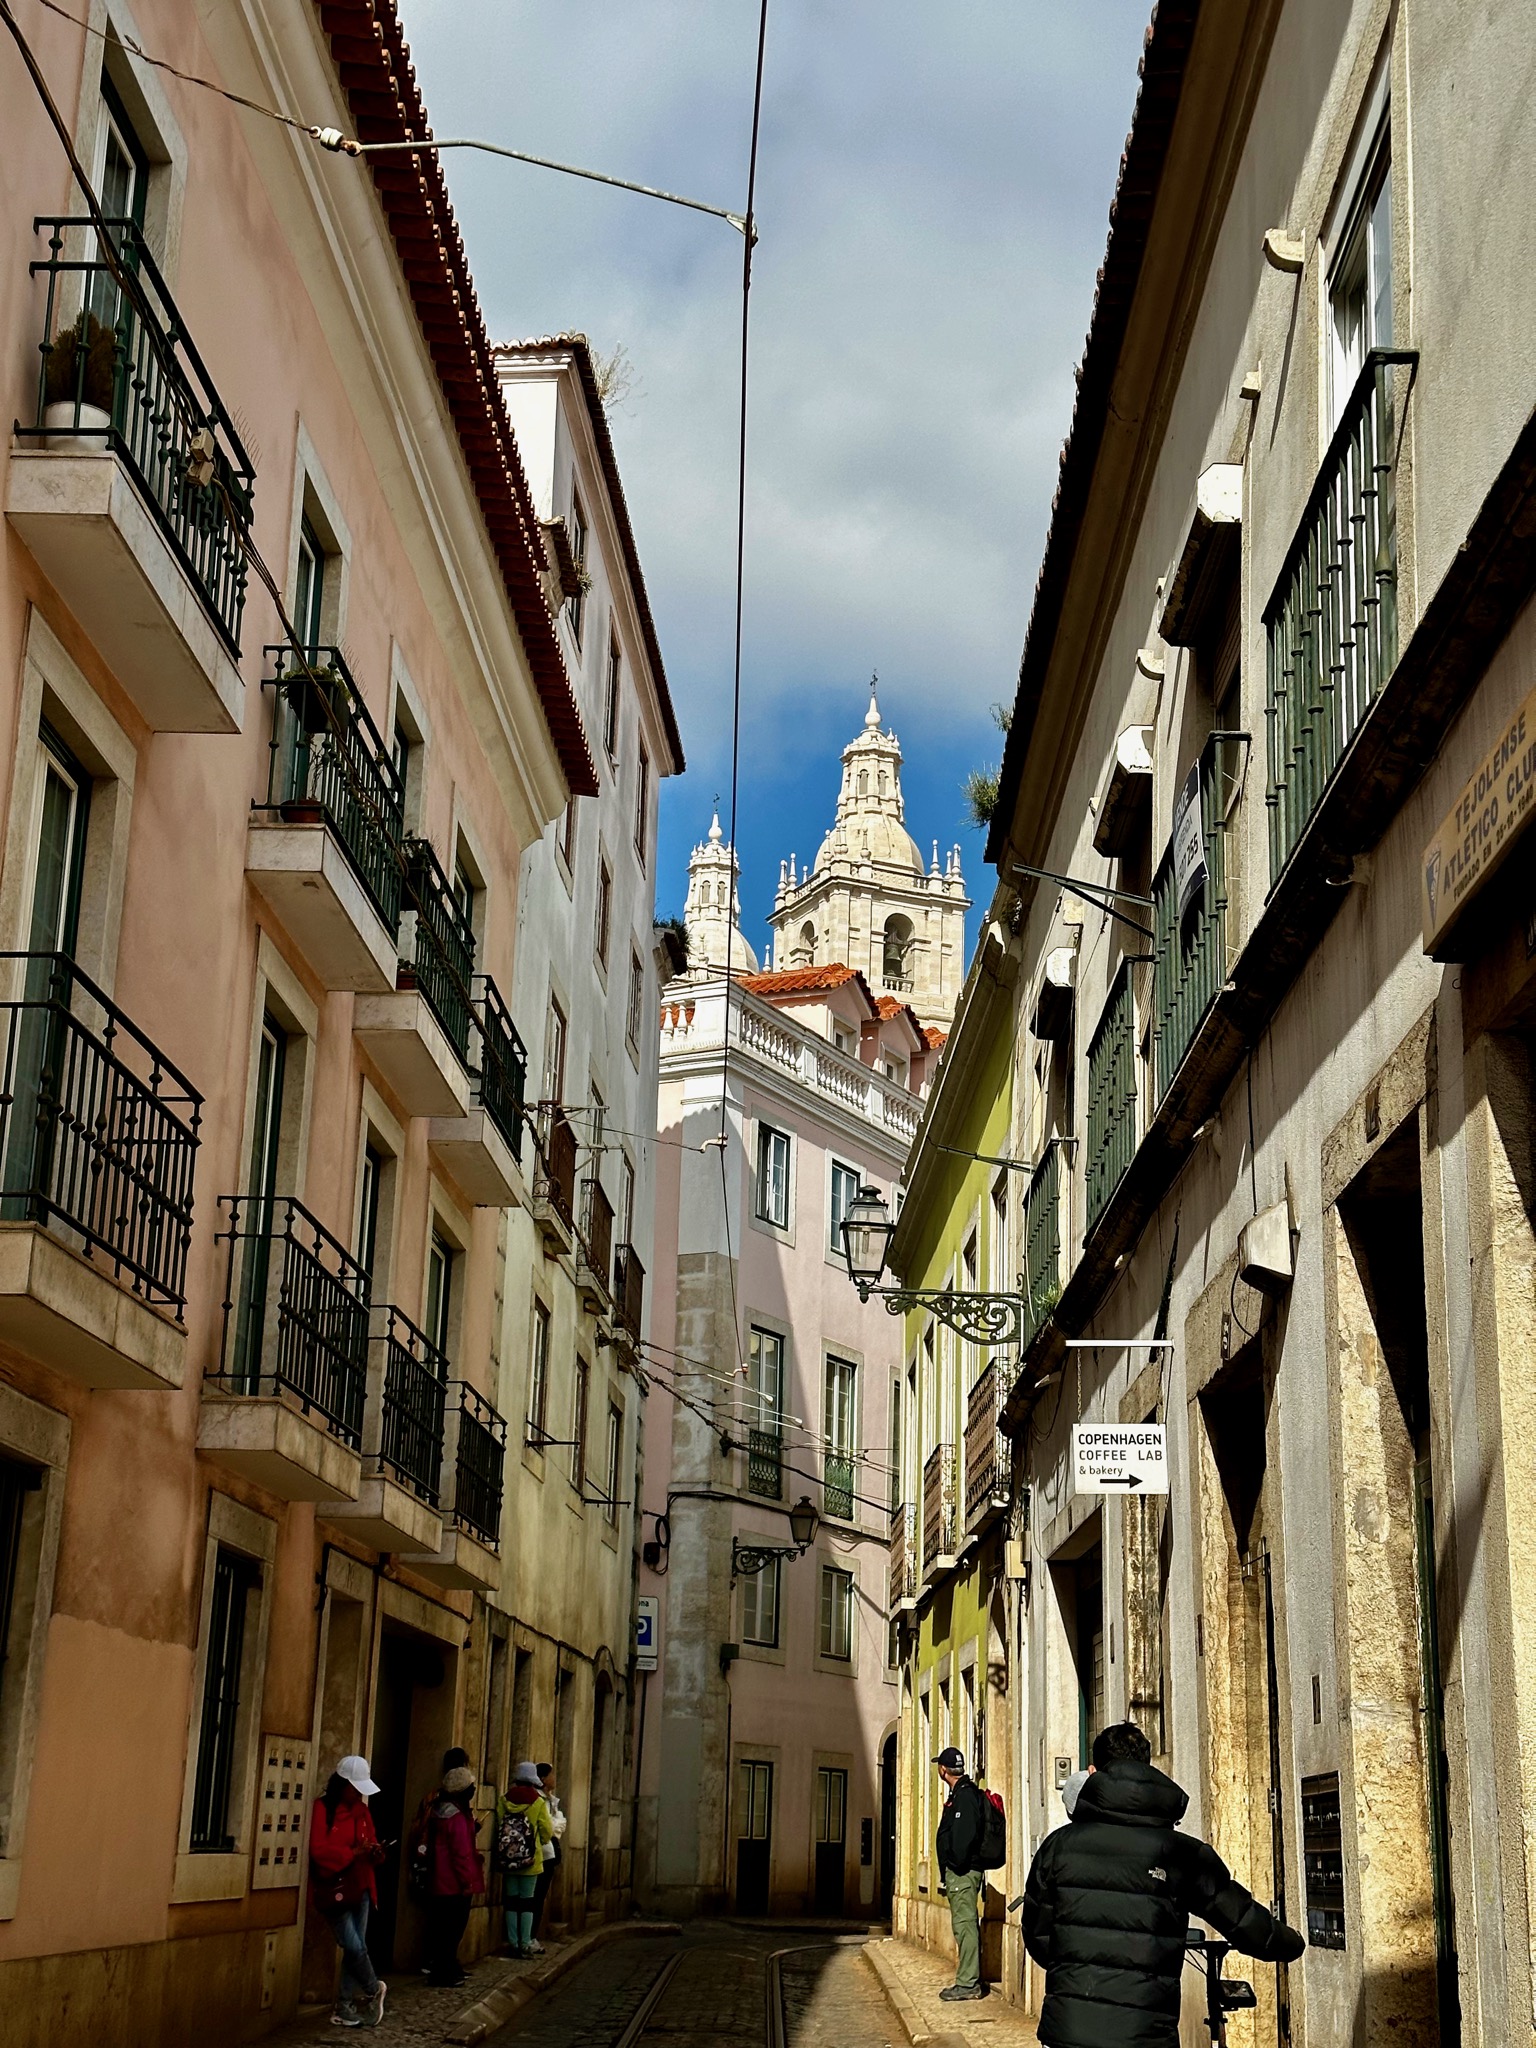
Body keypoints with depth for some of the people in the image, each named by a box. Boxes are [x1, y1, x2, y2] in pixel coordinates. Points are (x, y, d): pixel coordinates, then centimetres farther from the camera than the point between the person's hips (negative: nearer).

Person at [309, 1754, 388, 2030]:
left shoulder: (362, 1810, 11)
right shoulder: (323, 1808, -11)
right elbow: (318, 1850, -18)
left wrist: (375, 1852, -6)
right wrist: (352, 1852, -24)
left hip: (360, 1888, 7)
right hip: (334, 1890, -7)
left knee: (356, 1948, 4)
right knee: (355, 1947, -9)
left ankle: (343, 2007, 12)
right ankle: (373, 1990, 16)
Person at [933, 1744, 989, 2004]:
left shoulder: (965, 1795, -15)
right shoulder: (963, 1792, 17)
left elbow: (964, 1834, -24)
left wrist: (957, 1865, -17)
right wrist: (948, 1872, 19)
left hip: (962, 1872, -11)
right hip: (961, 1872, 11)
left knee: (965, 1925, -10)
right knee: (967, 1925, 14)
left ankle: (967, 1984, -10)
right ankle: (970, 1980, 20)